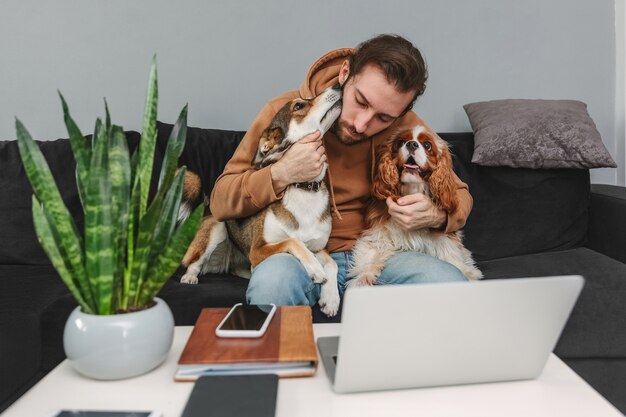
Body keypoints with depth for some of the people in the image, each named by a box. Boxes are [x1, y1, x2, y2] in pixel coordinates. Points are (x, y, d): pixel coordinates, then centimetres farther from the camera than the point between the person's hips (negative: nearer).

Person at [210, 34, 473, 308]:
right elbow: (220, 203, -4)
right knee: (271, 279, -37)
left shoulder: (406, 127, -4)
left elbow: (459, 195, 9)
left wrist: (437, 216, -15)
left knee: (448, 282, -25)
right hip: (301, 256, -3)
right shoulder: (285, 112, -8)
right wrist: (281, 174, -23)